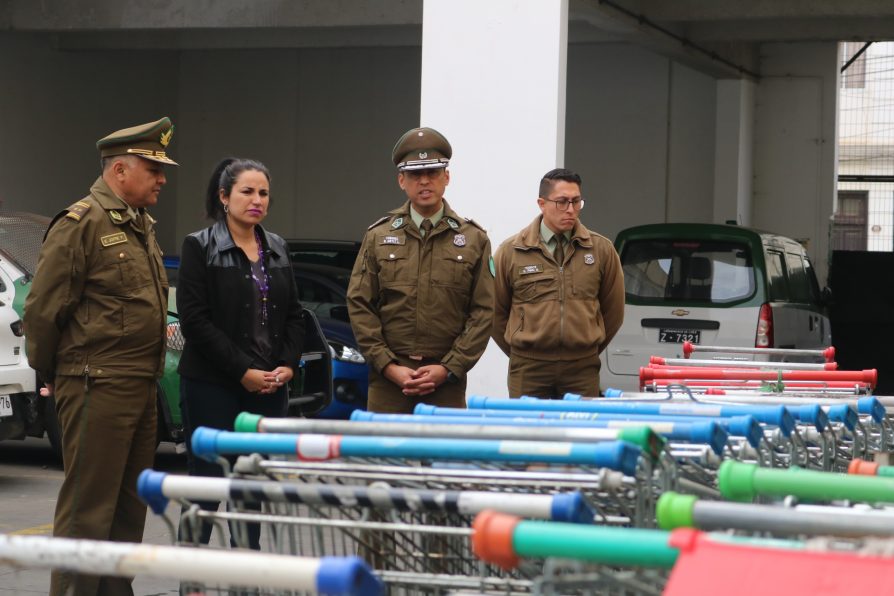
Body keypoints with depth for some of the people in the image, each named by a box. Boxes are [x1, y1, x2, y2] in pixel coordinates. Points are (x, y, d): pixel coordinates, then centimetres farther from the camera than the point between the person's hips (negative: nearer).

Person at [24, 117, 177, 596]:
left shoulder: (142, 228, 17)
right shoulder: (81, 223, -11)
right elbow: (42, 309, -12)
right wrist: (50, 374, -3)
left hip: (142, 388, 9)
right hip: (98, 389, -9)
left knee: (129, 507, 13)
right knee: (88, 510, -8)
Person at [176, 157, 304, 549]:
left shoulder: (277, 249, 14)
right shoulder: (200, 247, -3)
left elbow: (293, 314, 16)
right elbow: (194, 320, -10)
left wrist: (288, 366, -1)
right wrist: (242, 370, -14)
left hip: (269, 386, 5)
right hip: (213, 387, -5)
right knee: (208, 479, -6)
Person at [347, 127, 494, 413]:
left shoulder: (473, 240, 6)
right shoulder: (379, 237, 8)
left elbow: (482, 311, 2)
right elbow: (359, 305, 4)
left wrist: (448, 368, -8)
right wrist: (388, 366, -7)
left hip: (447, 379, 0)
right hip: (388, 378, 0)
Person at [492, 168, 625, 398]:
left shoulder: (601, 249, 4)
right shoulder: (510, 251, 0)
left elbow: (613, 309, 13)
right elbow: (496, 311, 8)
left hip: (583, 370, 1)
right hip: (528, 370, -1)